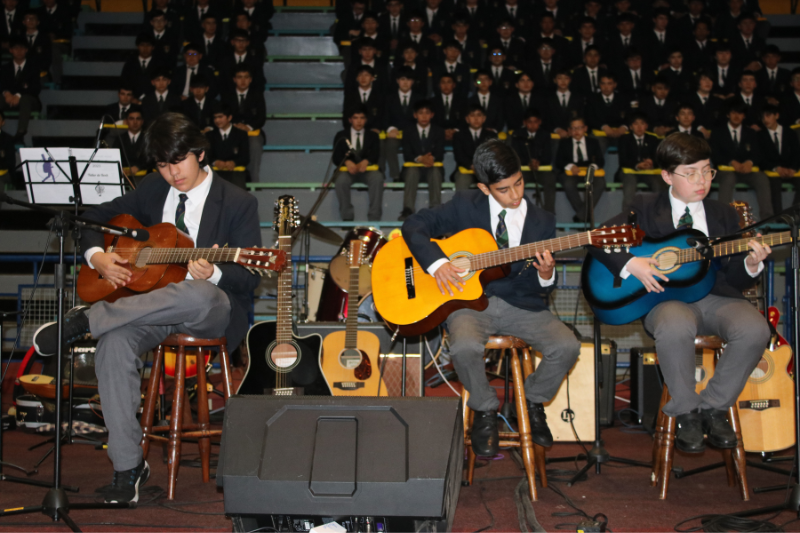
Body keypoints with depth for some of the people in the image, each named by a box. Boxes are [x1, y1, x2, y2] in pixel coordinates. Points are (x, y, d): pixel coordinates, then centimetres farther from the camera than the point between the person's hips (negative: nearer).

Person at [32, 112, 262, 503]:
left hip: (215, 312, -4)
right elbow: (94, 218, 21)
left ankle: (85, 320, -30)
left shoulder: (238, 203, -1)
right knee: (113, 343, -30)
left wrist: (213, 275, -27)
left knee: (199, 294, -42)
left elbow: (249, 278, -6)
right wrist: (96, 257, 0)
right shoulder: (152, 191, 14)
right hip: (150, 303, 4)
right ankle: (128, 465, -22)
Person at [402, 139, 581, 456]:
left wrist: (546, 275, -17)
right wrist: (436, 263, -16)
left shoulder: (542, 221, 5)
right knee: (465, 347, -35)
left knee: (567, 347, -22)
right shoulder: (465, 206, 1)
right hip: (471, 301, -2)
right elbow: (414, 225, 0)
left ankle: (533, 401, 11)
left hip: (521, 304, 2)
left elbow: (541, 289, 8)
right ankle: (485, 409, -2)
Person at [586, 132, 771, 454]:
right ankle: (686, 412, -13)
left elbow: (734, 279, 13)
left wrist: (750, 265, -9)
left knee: (755, 329, -29)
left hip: (716, 295, 3)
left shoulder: (724, 215, 17)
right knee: (675, 326, -39)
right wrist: (630, 263, -13)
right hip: (667, 296, -3)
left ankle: (714, 406, -6)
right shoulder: (645, 209, 9)